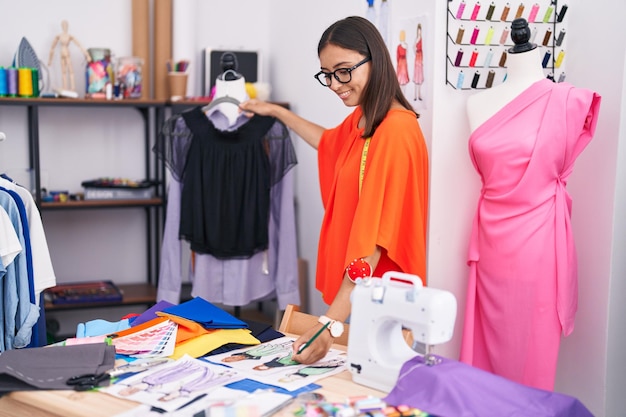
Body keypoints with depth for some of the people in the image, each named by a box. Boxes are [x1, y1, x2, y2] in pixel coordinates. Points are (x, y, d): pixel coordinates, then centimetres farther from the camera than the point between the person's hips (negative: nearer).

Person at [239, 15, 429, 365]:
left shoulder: (396, 132, -22)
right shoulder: (360, 119, 7)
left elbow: (373, 241, -27)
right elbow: (330, 143, 33)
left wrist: (332, 322, -31)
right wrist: (276, 111, 35)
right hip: (350, 293, 9)